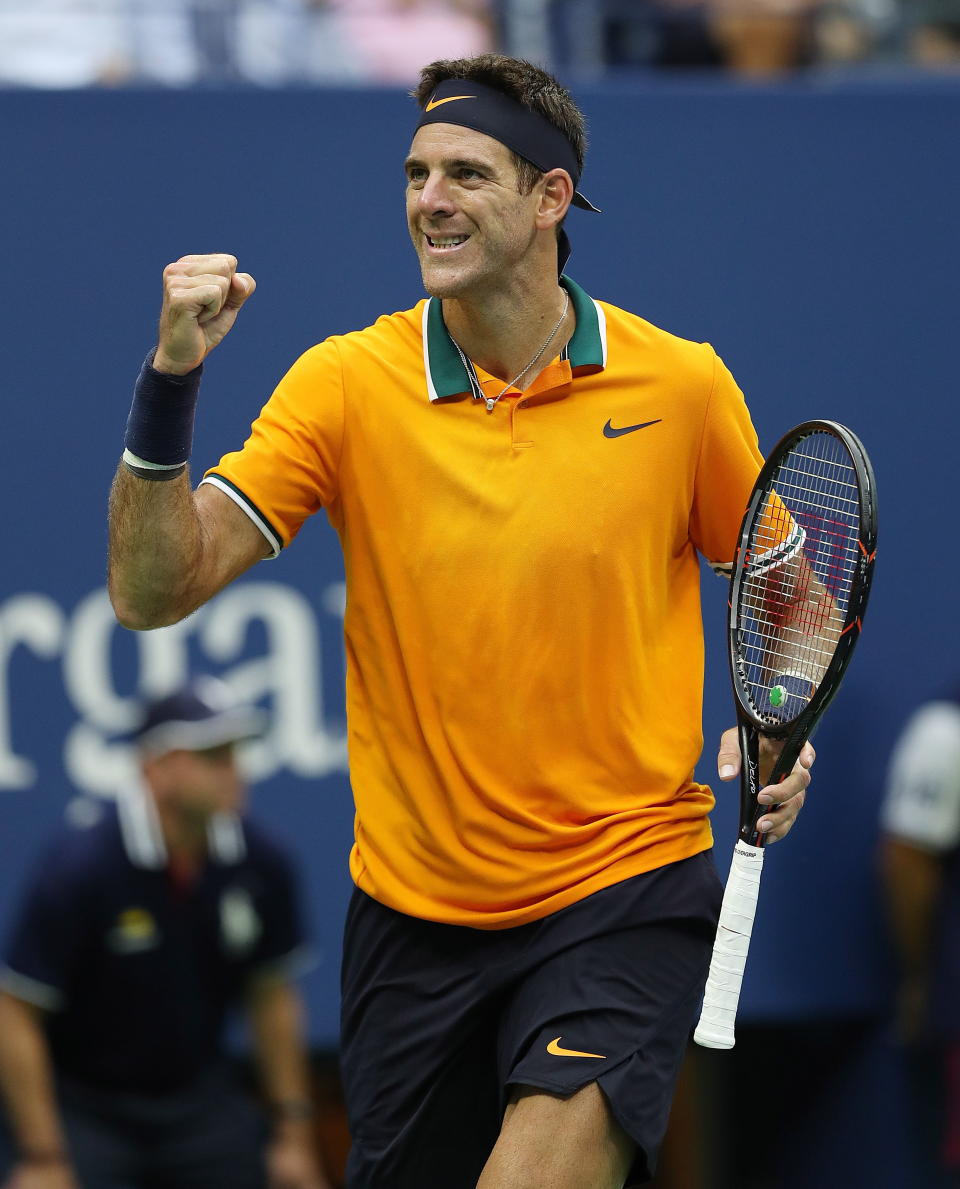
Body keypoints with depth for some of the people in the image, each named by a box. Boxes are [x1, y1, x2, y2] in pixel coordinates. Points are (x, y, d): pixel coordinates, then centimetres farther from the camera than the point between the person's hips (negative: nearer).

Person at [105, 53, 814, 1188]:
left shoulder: (683, 383, -3)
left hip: (626, 888, -2)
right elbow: (153, 592, -10)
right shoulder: (347, 382, -3)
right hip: (413, 910, 2)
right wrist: (171, 377, -22)